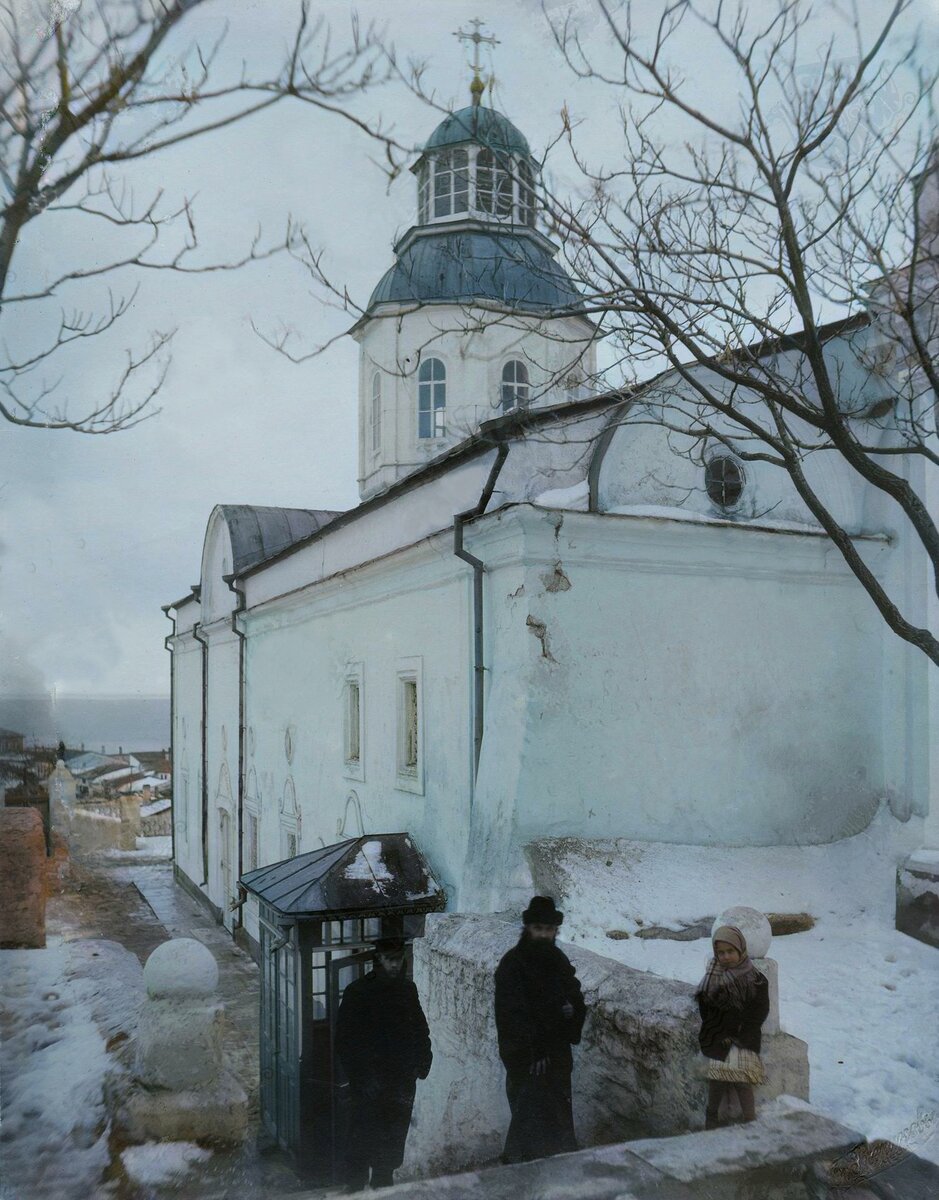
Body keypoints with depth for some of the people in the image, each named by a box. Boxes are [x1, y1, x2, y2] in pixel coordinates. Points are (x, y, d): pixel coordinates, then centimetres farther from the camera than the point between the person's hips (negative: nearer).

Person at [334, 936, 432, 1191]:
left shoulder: (408, 989, 2)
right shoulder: (358, 991, -12)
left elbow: (420, 1030, 12)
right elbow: (345, 1040, -11)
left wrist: (422, 1062, -1)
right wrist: (362, 1078, -15)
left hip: (402, 1083, 4)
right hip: (370, 1087, -4)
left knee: (393, 1142, 15)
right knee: (363, 1141, 2)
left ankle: (383, 1186, 34)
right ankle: (355, 1189, 20)